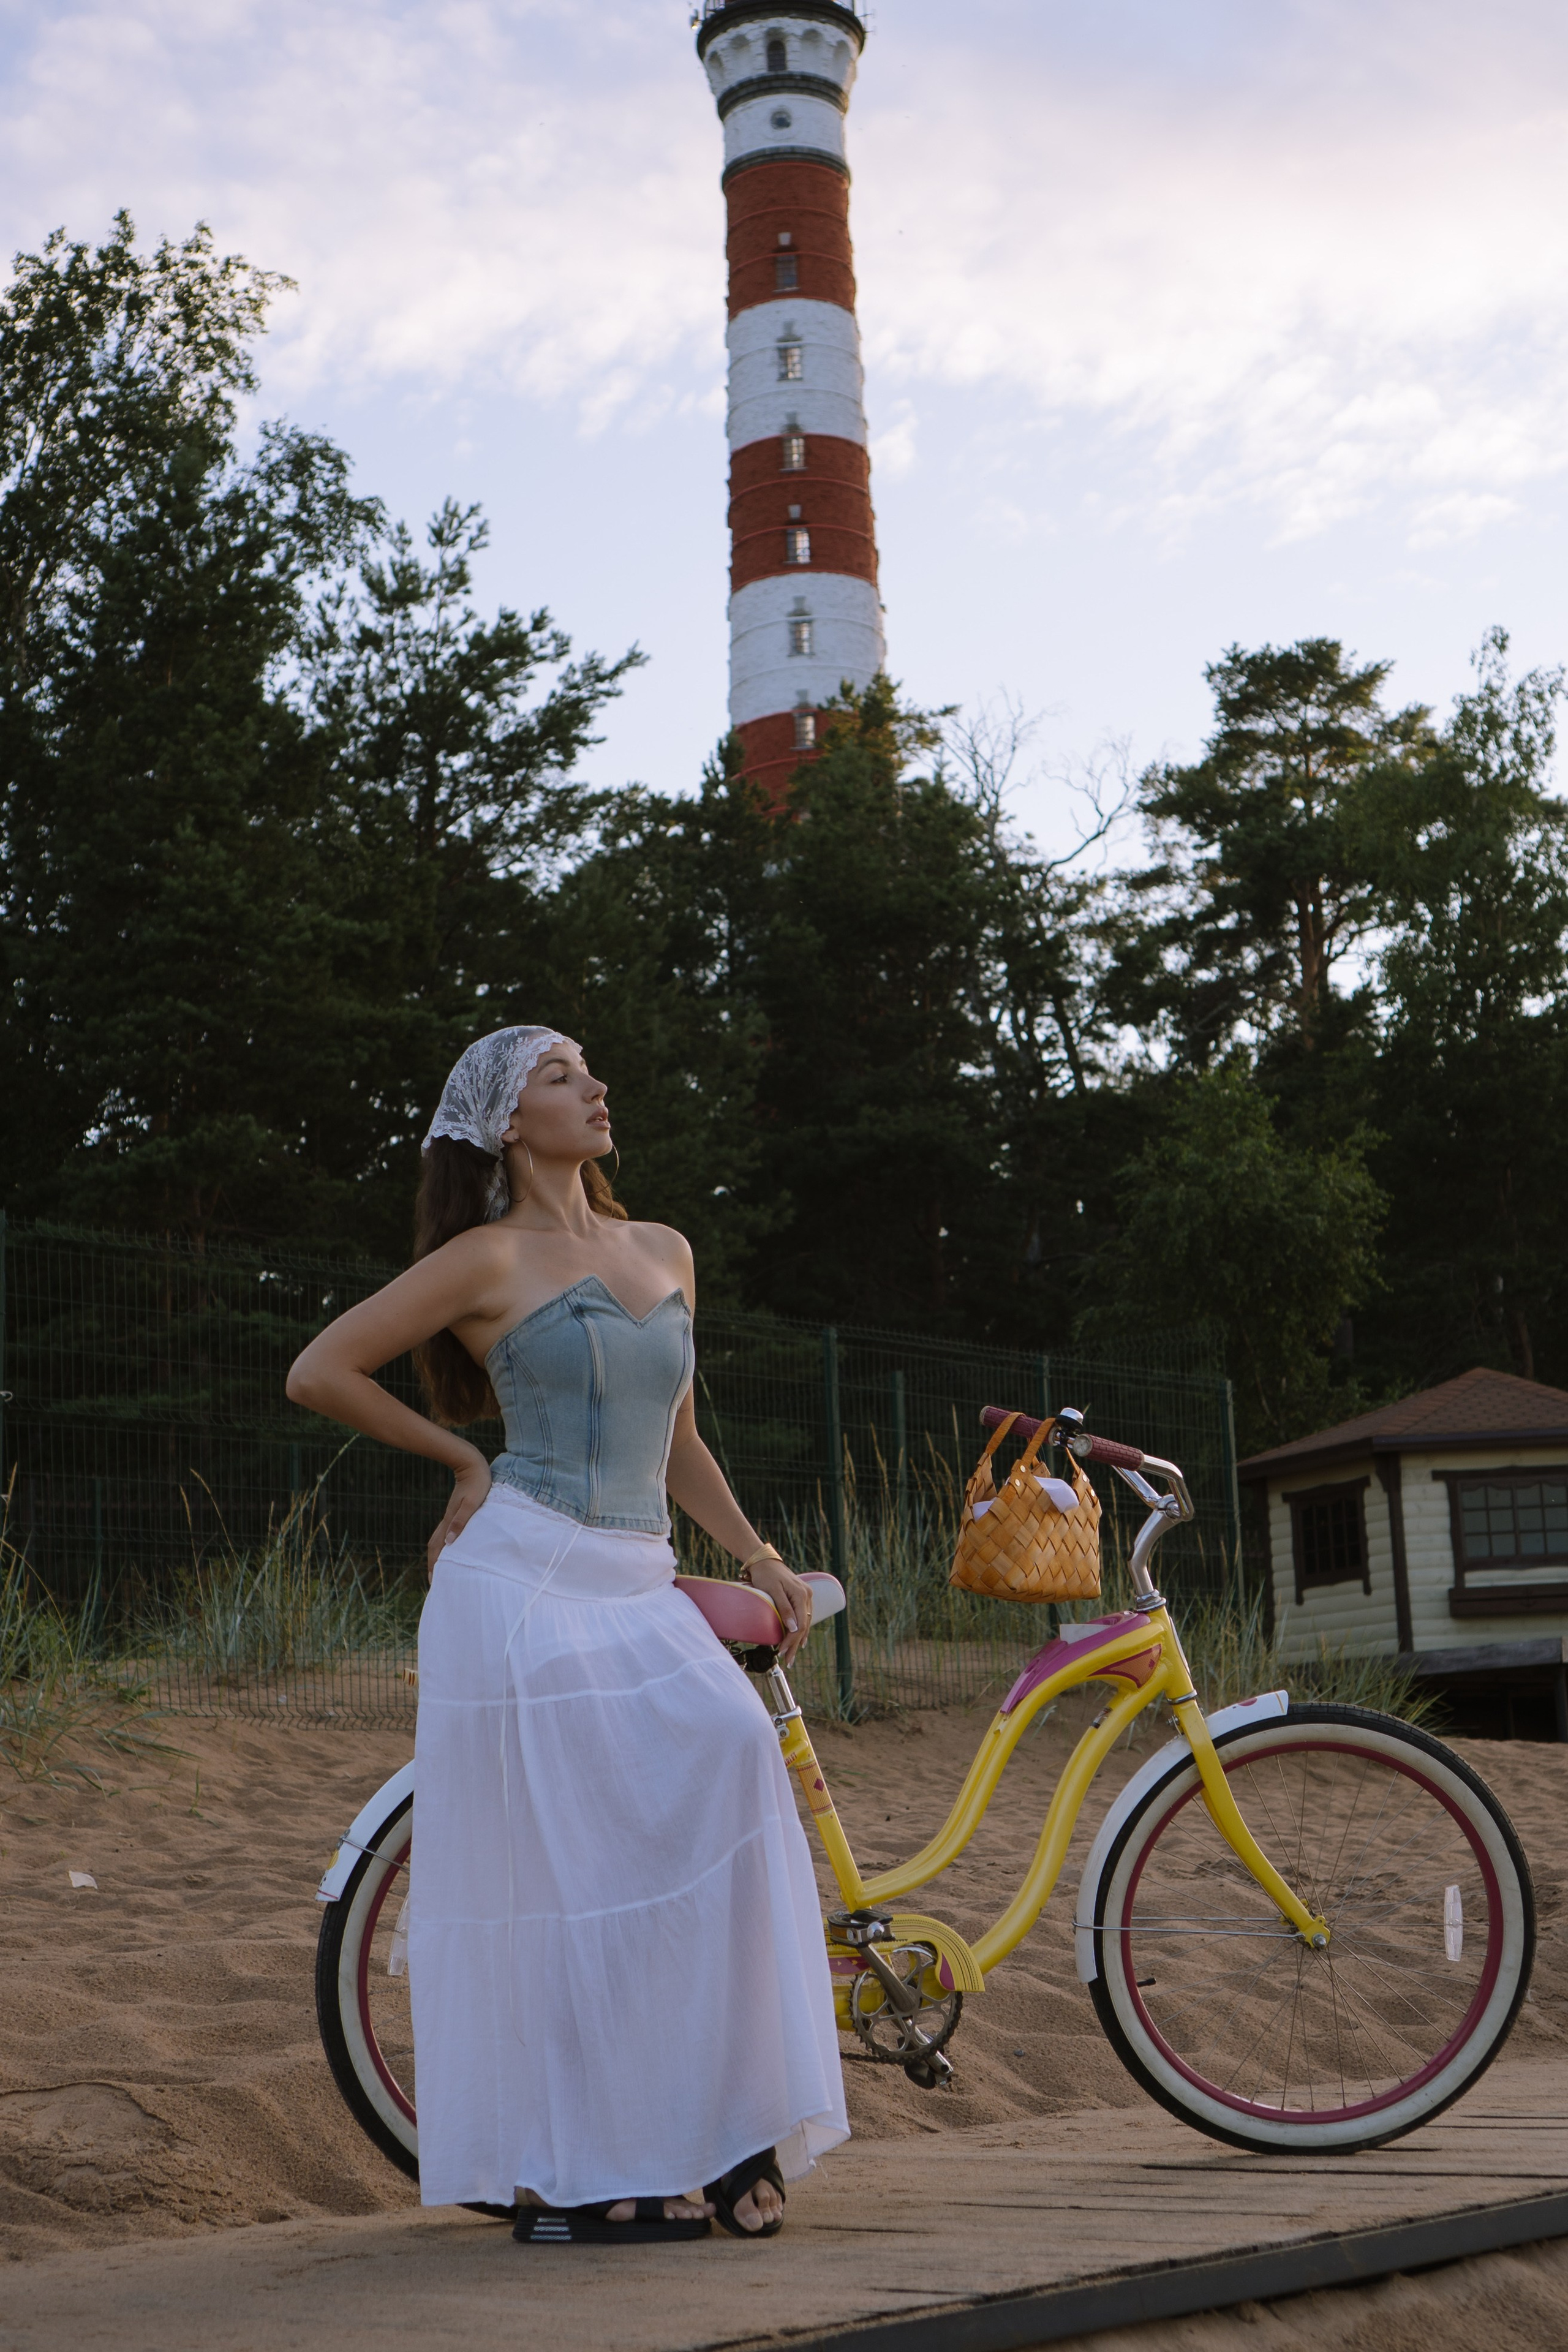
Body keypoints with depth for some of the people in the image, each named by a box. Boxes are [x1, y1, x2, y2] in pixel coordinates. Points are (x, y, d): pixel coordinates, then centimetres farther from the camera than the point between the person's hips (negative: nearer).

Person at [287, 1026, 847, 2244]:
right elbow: (321, 1371, 0)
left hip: (640, 1587, 5)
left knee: (718, 1792, -10)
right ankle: (566, 2174, 2)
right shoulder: (492, 1256, -1)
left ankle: (717, 2139, -2)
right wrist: (466, 1458, 5)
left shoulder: (666, 1252, 17)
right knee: (563, 1867, -6)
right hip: (524, 1578, -5)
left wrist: (761, 1558, 13)